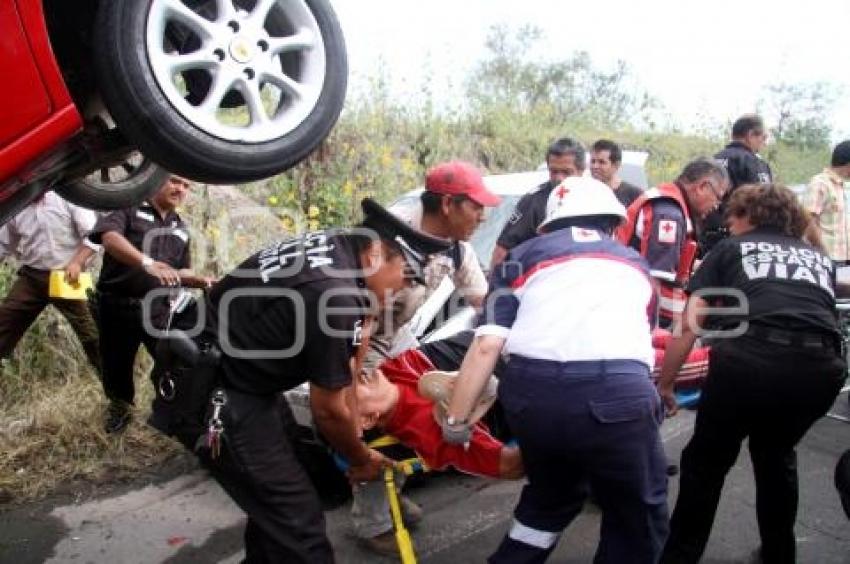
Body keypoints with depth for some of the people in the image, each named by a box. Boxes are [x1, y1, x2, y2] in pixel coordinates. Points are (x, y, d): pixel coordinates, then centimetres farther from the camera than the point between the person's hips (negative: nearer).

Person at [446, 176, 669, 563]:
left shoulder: (523, 256, 22)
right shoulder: (635, 263, 30)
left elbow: (487, 345, 8)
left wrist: (456, 420, 11)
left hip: (532, 392, 1)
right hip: (617, 394, 0)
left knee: (551, 495, 29)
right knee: (638, 522, 21)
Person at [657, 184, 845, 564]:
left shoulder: (731, 248, 22)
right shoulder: (820, 257, 31)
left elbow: (689, 324, 14)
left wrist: (664, 384, 22)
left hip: (751, 357, -4)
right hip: (820, 366, 4)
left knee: (706, 462, 19)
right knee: (776, 455, 32)